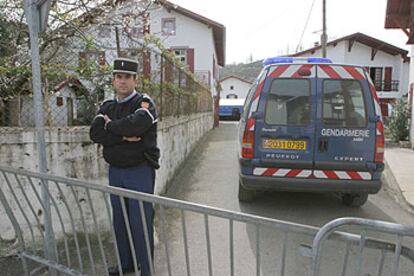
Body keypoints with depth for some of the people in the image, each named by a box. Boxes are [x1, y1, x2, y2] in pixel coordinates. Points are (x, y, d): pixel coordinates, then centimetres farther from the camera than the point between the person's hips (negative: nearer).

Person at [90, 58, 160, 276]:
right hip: (115, 171, 6)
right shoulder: (107, 107, 12)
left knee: (140, 223, -1)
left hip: (140, 171, -6)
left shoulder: (144, 103, -6)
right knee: (119, 221, 15)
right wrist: (124, 136, -17)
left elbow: (135, 124, -26)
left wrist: (111, 125, -8)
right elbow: (95, 133, -4)